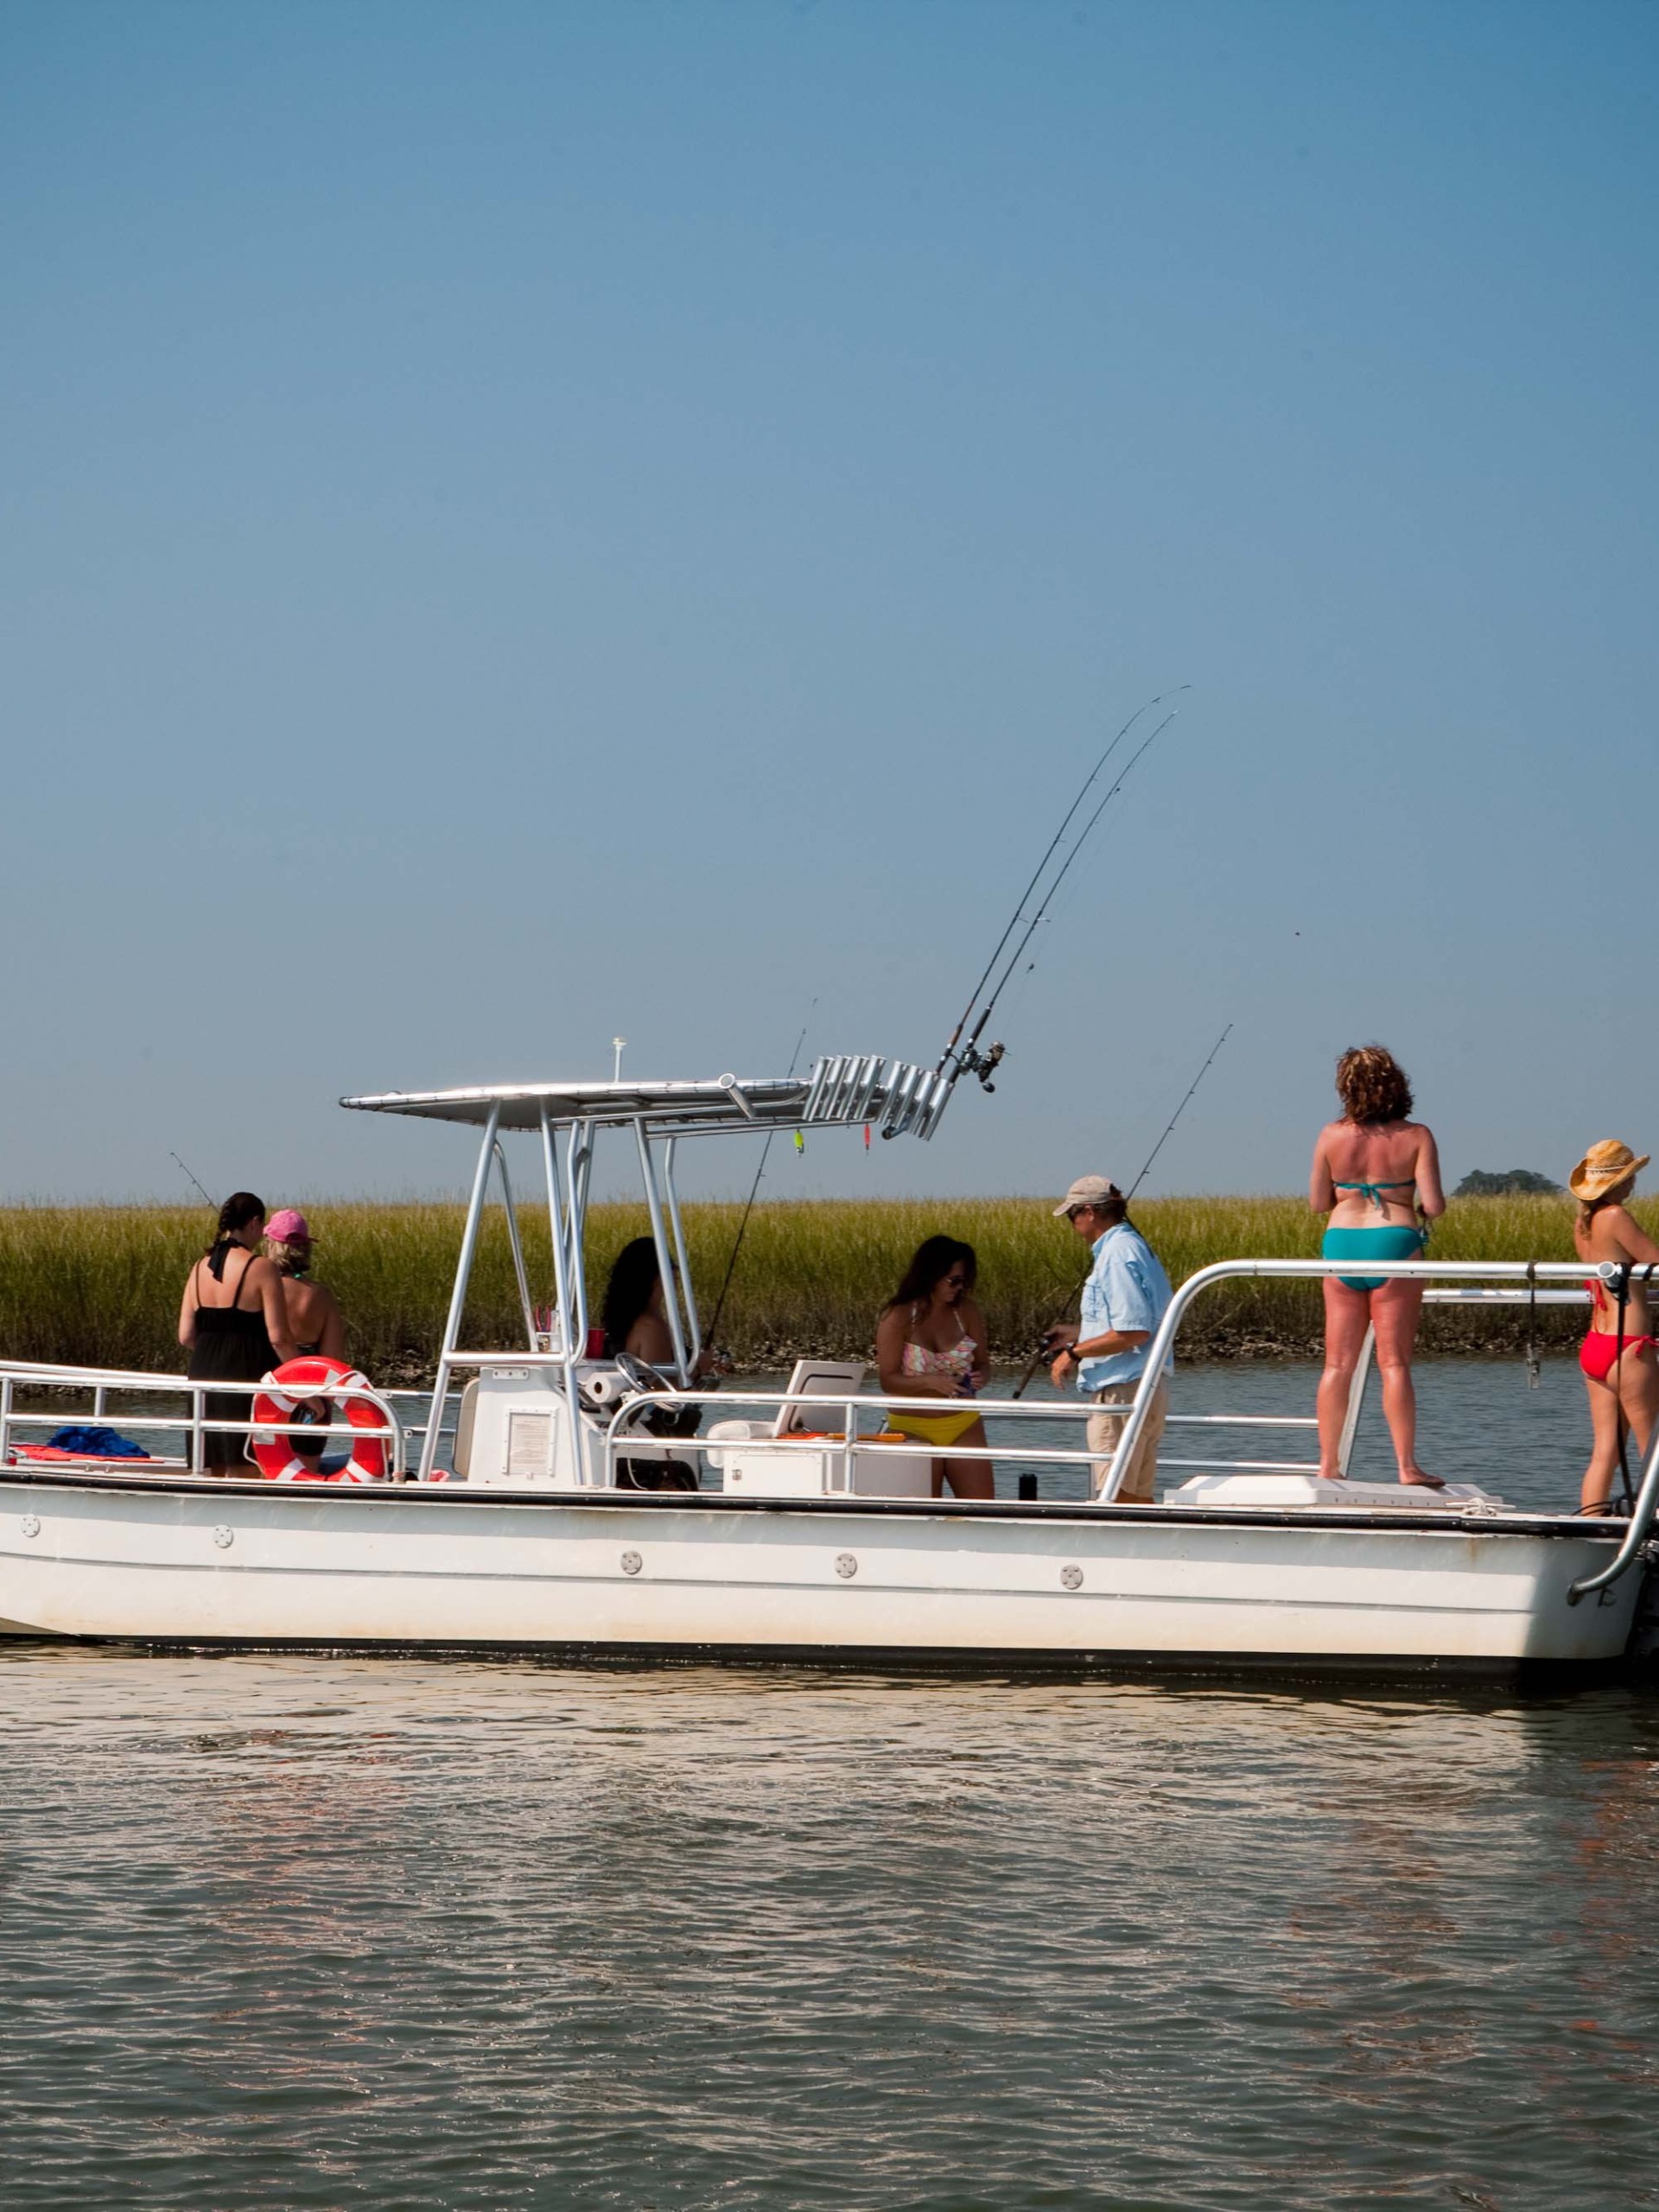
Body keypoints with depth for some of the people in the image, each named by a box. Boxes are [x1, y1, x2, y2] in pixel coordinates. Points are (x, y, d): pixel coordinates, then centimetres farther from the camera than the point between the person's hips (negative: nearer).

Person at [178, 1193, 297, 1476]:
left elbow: (186, 1336, 8)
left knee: (213, 1472, 12)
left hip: (204, 1376, 6)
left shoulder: (201, 1267, 9)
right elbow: (278, 1337, -13)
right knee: (244, 1472, -4)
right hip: (247, 1377, -6)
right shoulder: (260, 1269, -9)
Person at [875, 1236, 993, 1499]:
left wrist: (980, 1378, -16)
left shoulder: (966, 1310, 1)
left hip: (964, 1426, 3)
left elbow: (983, 1363, 9)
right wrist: (931, 1382, -28)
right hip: (915, 1428, -3)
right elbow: (888, 1379, -12)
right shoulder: (899, 1317, -10)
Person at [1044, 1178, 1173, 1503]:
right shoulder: (1137, 1247, 16)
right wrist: (1079, 1332, 24)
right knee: (1138, 1497, 12)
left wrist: (1075, 1352, -15)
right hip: (1147, 1387, 10)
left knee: (1115, 1498, -9)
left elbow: (1134, 1332, -22)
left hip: (1122, 1391, -10)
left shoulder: (1118, 1253, -15)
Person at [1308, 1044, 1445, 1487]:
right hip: (1394, 1245, -2)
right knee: (1394, 1363, -2)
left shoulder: (1332, 1136, 0)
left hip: (1341, 1243, 2)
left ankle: (1328, 1465, 9)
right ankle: (1407, 1467, -4)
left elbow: (1318, 1202, 6)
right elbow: (1435, 1205, -10)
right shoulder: (1415, 1137, -6)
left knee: (1338, 1364, 8)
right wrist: (1422, 1210, 12)